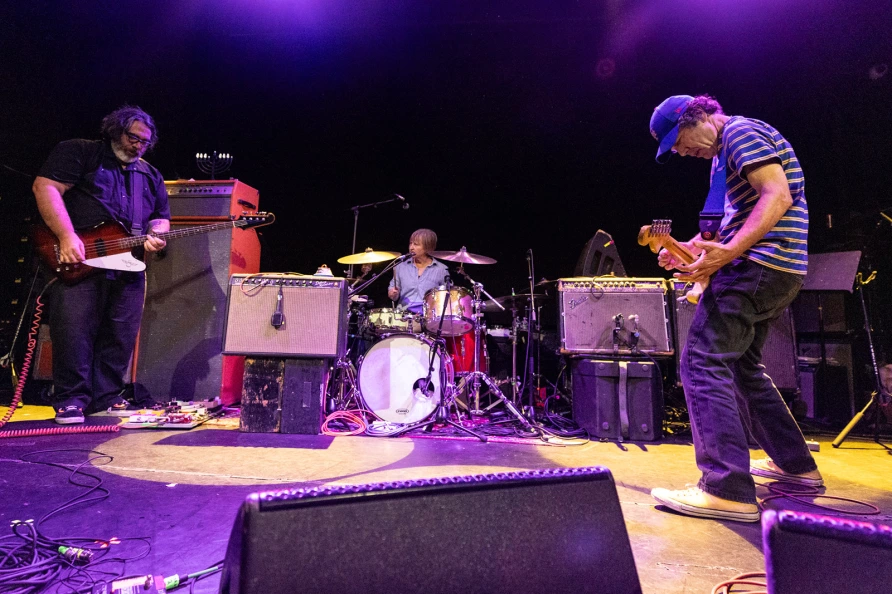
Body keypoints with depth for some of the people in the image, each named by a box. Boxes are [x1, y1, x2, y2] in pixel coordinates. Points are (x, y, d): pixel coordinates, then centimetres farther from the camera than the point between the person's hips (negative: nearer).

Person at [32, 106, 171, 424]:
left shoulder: (151, 176, 21)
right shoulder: (78, 153, 5)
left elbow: (160, 217, 24)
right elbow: (45, 187, -7)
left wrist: (156, 236, -1)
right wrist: (67, 236, -18)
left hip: (128, 269, 5)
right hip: (76, 262, -5)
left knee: (120, 337, 3)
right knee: (72, 329, -9)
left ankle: (106, 397, 14)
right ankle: (71, 400, 3)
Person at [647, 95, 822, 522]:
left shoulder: (741, 132, -6)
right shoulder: (725, 152, 24)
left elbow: (778, 196, -19)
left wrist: (728, 252, -28)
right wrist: (692, 247, 11)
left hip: (759, 263, -11)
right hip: (777, 273, 11)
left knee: (702, 362, -16)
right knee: (740, 365, 18)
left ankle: (728, 490, -17)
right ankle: (794, 464, 28)